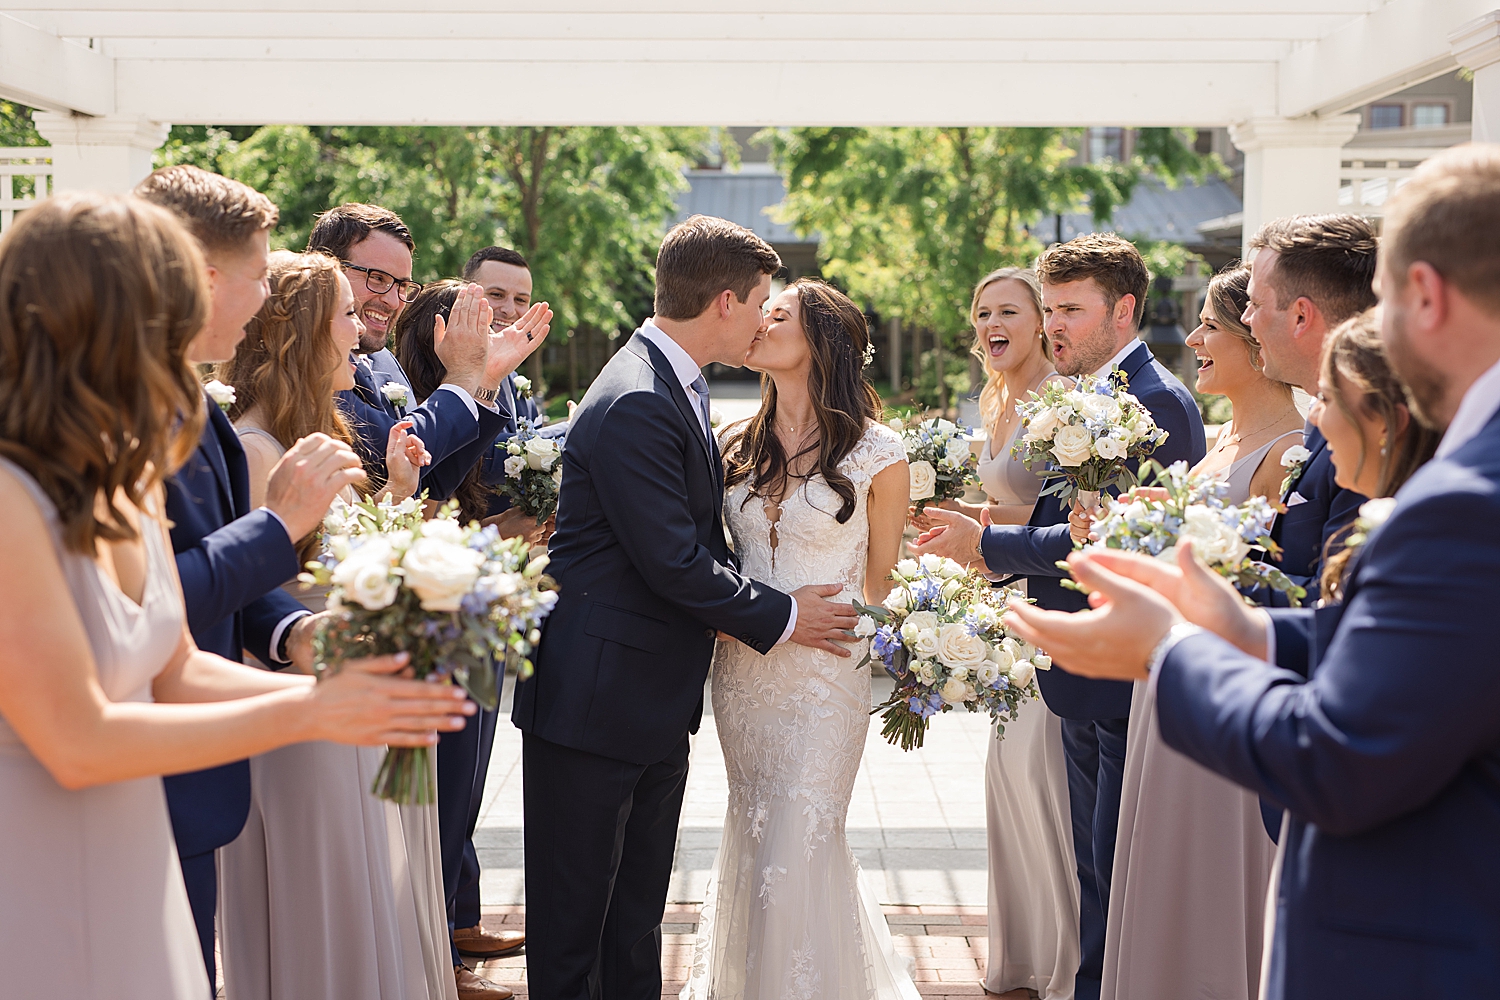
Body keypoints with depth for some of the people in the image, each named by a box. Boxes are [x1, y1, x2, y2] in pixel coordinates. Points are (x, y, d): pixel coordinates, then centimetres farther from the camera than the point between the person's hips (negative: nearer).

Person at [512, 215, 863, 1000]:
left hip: (657, 699, 10)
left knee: (638, 913, 17)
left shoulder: (678, 387, 11)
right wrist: (781, 618, -9)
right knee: (573, 915, 3)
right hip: (596, 696, -10)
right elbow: (675, 561, -22)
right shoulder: (635, 404, -21)